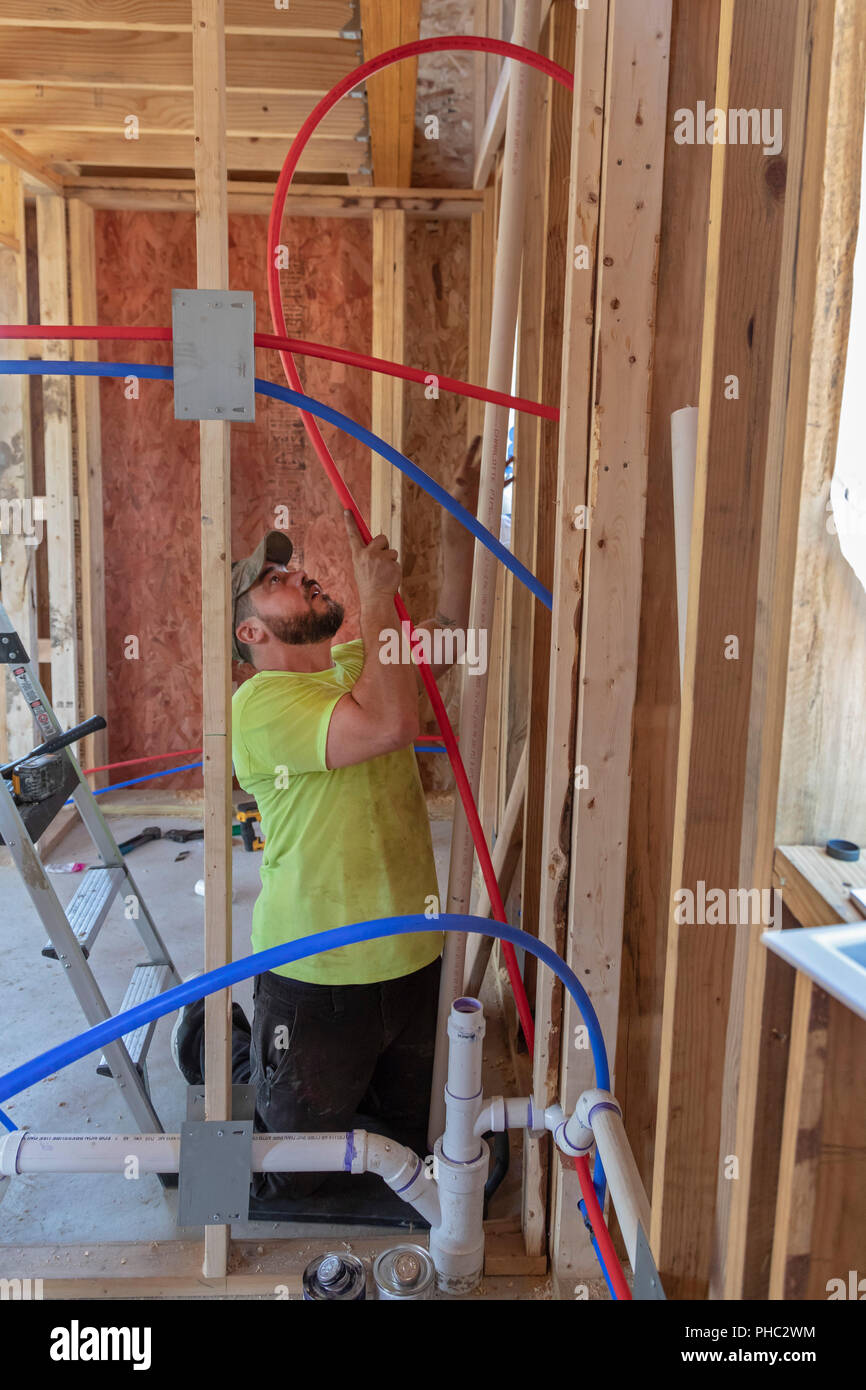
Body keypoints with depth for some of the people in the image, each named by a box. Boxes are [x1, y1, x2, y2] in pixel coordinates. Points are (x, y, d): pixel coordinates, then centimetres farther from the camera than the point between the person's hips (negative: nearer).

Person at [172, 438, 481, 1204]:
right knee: (295, 1178, 14)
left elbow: (450, 633, 8)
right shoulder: (261, 702, -20)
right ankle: (230, 1044, 36)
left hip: (414, 960, 7)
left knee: (413, 1140, 25)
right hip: (317, 976, -7)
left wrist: (459, 523, -2)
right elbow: (389, 725, -34)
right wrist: (376, 592, -26)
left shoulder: (357, 662, 7)